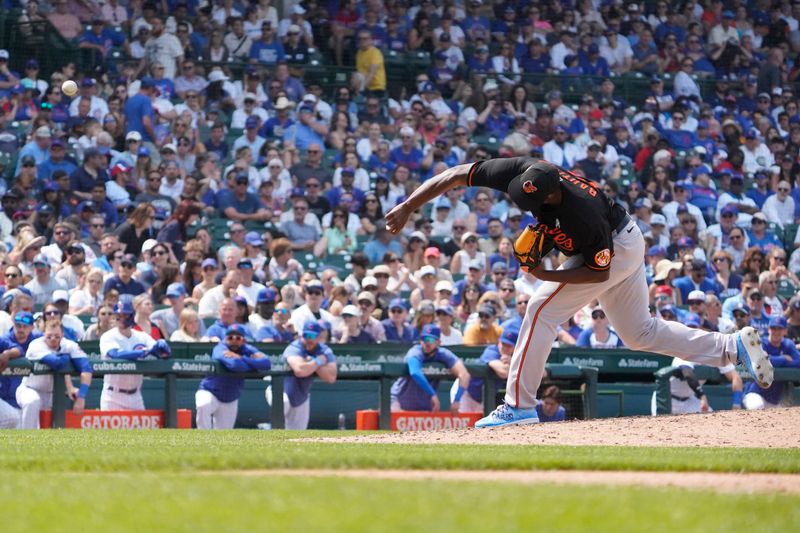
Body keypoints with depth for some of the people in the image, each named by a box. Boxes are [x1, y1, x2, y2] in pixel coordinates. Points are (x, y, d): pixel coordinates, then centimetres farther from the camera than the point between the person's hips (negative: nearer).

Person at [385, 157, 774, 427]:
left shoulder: (582, 215, -40)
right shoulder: (523, 173, -26)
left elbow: (599, 272, -24)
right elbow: (457, 174, -19)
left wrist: (548, 276, -30)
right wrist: (408, 207, -23)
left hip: (618, 250, -8)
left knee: (542, 309, -14)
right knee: (639, 333, 17)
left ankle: (519, 405, -10)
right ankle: (735, 345, 19)